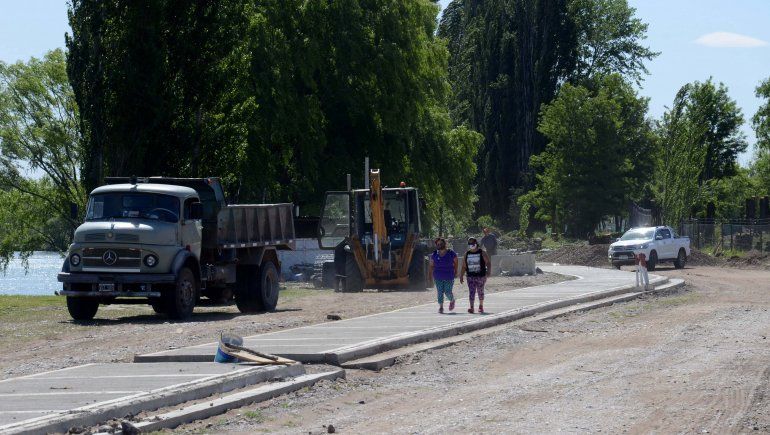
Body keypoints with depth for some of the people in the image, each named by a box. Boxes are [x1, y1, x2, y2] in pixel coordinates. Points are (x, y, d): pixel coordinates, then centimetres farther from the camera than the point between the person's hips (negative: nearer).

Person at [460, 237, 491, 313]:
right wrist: (461, 276, 9)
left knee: (480, 291, 7)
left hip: (481, 276, -2)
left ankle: (481, 306, 27)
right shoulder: (467, 254, 9)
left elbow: (488, 263, -7)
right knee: (471, 292, -10)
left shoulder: (482, 253, -1)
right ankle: (471, 307, -16)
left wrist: (488, 272, -23)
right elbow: (464, 266, 14)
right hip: (471, 276, 2)